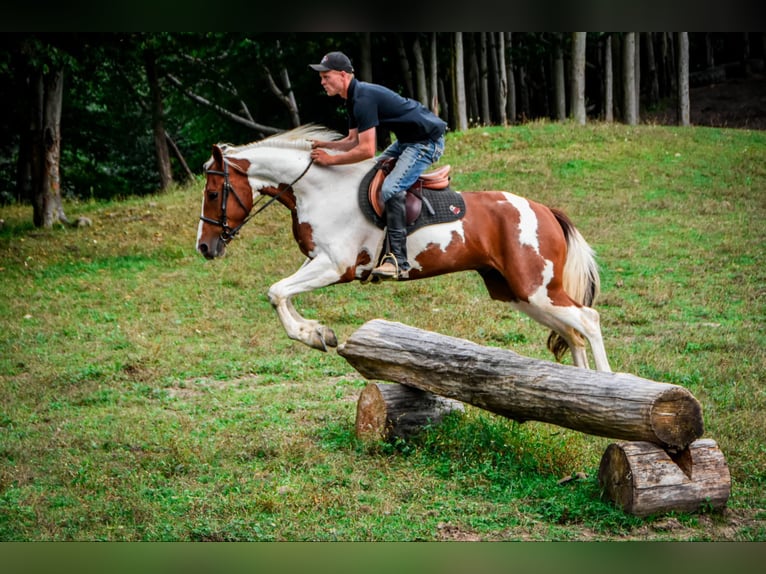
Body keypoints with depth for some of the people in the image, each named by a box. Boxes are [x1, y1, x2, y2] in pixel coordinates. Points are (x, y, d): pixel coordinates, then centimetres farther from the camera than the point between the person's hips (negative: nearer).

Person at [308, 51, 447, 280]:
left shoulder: (364, 98, -24)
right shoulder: (354, 96, 9)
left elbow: (367, 150, -27)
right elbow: (354, 141, 15)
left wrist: (330, 159, -19)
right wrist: (325, 145, 0)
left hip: (428, 141, -11)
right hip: (408, 140, 11)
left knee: (391, 189, -25)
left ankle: (398, 262, -26)